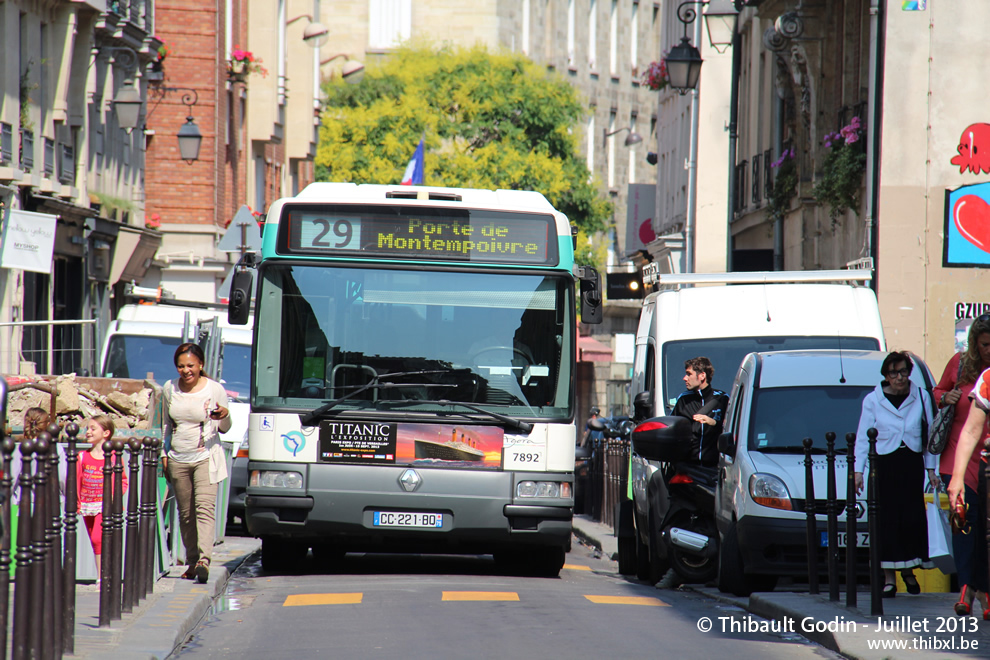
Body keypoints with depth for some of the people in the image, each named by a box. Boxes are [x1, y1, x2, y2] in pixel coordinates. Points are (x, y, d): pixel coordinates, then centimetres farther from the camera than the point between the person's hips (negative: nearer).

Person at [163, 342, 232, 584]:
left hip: (206, 457, -4)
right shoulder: (169, 389, 6)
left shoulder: (215, 390, -3)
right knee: (185, 513, 5)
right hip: (178, 459, 4)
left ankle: (204, 559, -29)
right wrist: (163, 454, 14)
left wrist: (224, 416, -17)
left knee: (205, 507, -18)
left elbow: (224, 429, 5)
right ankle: (192, 561, 13)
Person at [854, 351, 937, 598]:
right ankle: (889, 578, 3)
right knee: (887, 520, -3)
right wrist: (858, 470, -3)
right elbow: (863, 437, 4)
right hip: (883, 464, -1)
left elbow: (930, 434, 12)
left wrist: (931, 469, 8)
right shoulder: (873, 400, 3)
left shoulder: (921, 398, 7)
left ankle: (909, 570, 15)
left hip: (912, 464, 1)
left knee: (913, 518, -5)